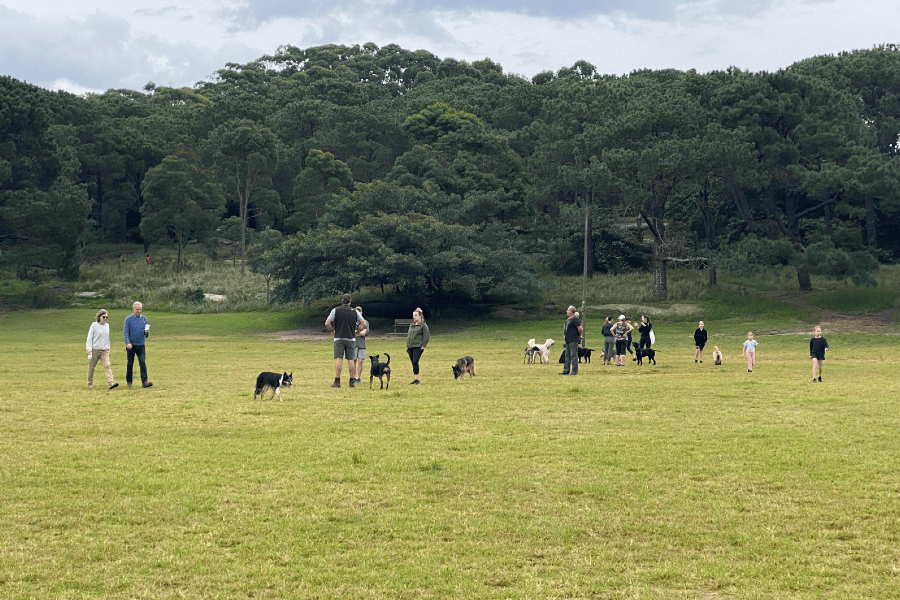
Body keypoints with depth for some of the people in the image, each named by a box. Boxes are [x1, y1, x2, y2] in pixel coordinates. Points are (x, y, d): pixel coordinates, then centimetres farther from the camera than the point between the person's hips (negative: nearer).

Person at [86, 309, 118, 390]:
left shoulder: (107, 325, 11)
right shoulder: (94, 325, -3)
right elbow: (89, 338, -3)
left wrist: (108, 349, 22)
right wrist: (89, 349, -11)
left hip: (105, 350, 3)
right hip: (95, 350, -3)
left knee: (107, 366, -13)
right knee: (91, 367, 4)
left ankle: (111, 383, -25)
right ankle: (90, 384, 19)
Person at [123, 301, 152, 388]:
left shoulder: (144, 319, 8)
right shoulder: (129, 319, -1)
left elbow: (147, 333, 11)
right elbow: (125, 332, -5)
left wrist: (147, 332, -14)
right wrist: (128, 343, -19)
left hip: (141, 345, 2)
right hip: (131, 345, -2)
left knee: (143, 363, -11)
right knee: (130, 364, 5)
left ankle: (145, 381, -17)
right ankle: (129, 381, 19)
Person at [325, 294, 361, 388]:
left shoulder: (336, 310, 1)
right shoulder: (354, 311, 6)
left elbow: (327, 324, -4)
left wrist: (332, 331, 12)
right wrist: (356, 332, 17)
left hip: (339, 338, -1)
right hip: (351, 339, 1)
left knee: (338, 359, -4)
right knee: (351, 360, 6)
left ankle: (337, 381, -11)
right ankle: (352, 381, 5)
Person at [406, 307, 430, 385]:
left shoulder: (423, 325, -3)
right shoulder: (412, 325, 18)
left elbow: (426, 336, -7)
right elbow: (408, 336, 25)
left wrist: (423, 346, -12)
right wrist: (407, 346, 18)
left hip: (418, 347, -7)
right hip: (410, 347, 7)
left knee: (415, 362, -17)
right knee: (413, 363, 6)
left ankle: (416, 379, -16)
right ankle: (415, 379, 11)